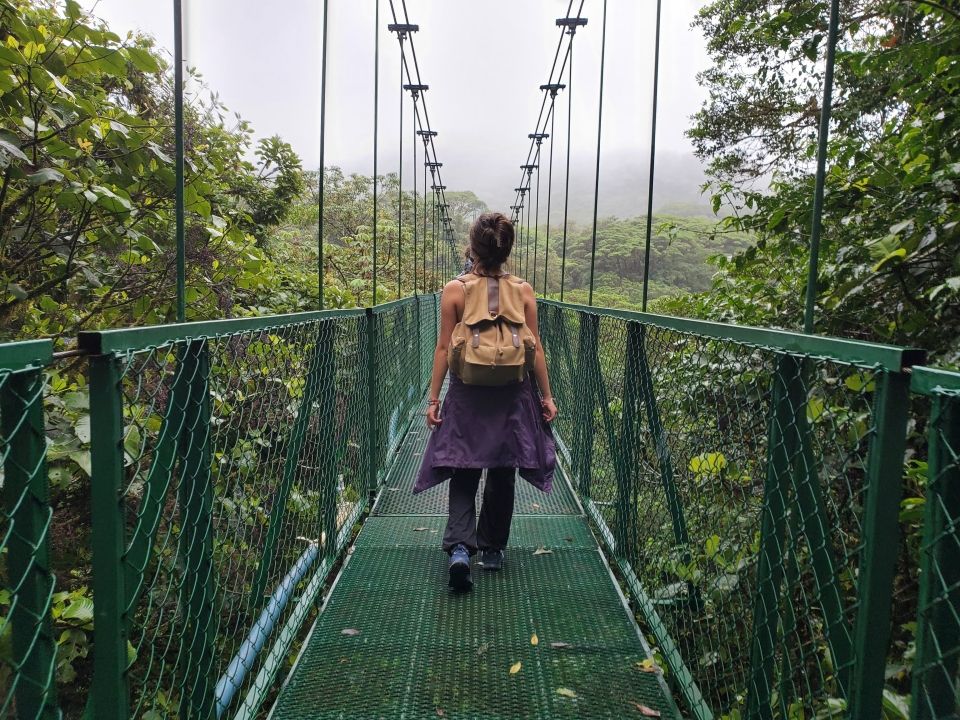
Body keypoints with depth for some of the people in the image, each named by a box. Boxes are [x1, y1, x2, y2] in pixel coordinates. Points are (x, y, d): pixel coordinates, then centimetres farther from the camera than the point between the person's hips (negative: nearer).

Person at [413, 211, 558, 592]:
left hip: (466, 393, -1)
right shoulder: (523, 290, -3)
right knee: (501, 475, 15)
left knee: (463, 475, 9)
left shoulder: (454, 290, -6)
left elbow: (444, 348, -6)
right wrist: (546, 395, 7)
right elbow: (535, 348, -1)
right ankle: (492, 550, 27)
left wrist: (433, 398, 0)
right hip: (512, 394, 1)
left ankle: (459, 548, -8)